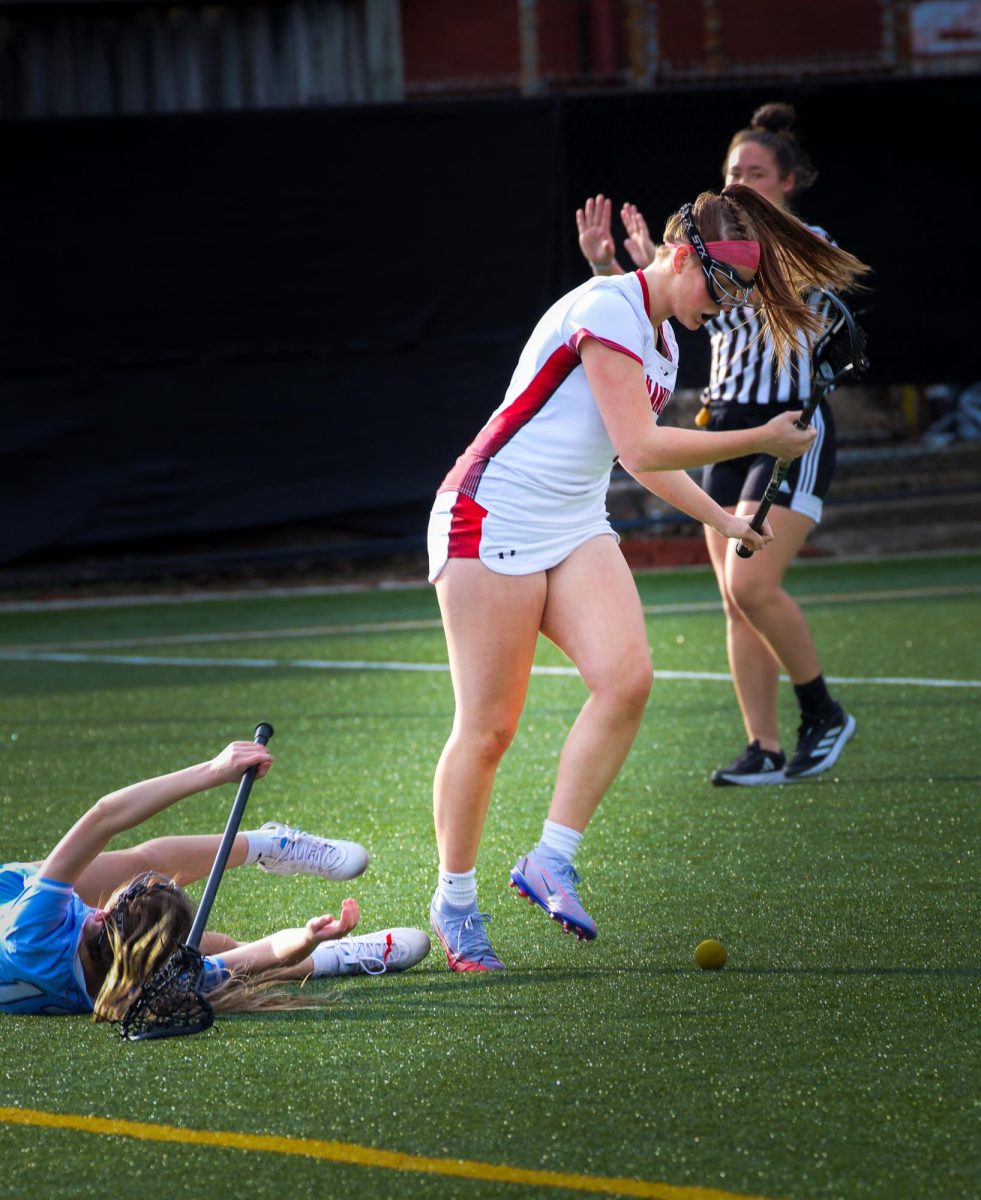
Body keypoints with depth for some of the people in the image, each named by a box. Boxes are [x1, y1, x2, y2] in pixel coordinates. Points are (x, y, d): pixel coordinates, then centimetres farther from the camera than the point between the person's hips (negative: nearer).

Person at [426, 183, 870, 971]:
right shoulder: (608, 310, -16)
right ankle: (454, 899, 10)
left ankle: (551, 861, -9)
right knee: (488, 727, -6)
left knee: (627, 676, -17)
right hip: (492, 521, -8)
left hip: (576, 530, 8)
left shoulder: (663, 339, 13)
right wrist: (759, 441, -14)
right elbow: (639, 448, -21)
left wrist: (720, 518, 29)